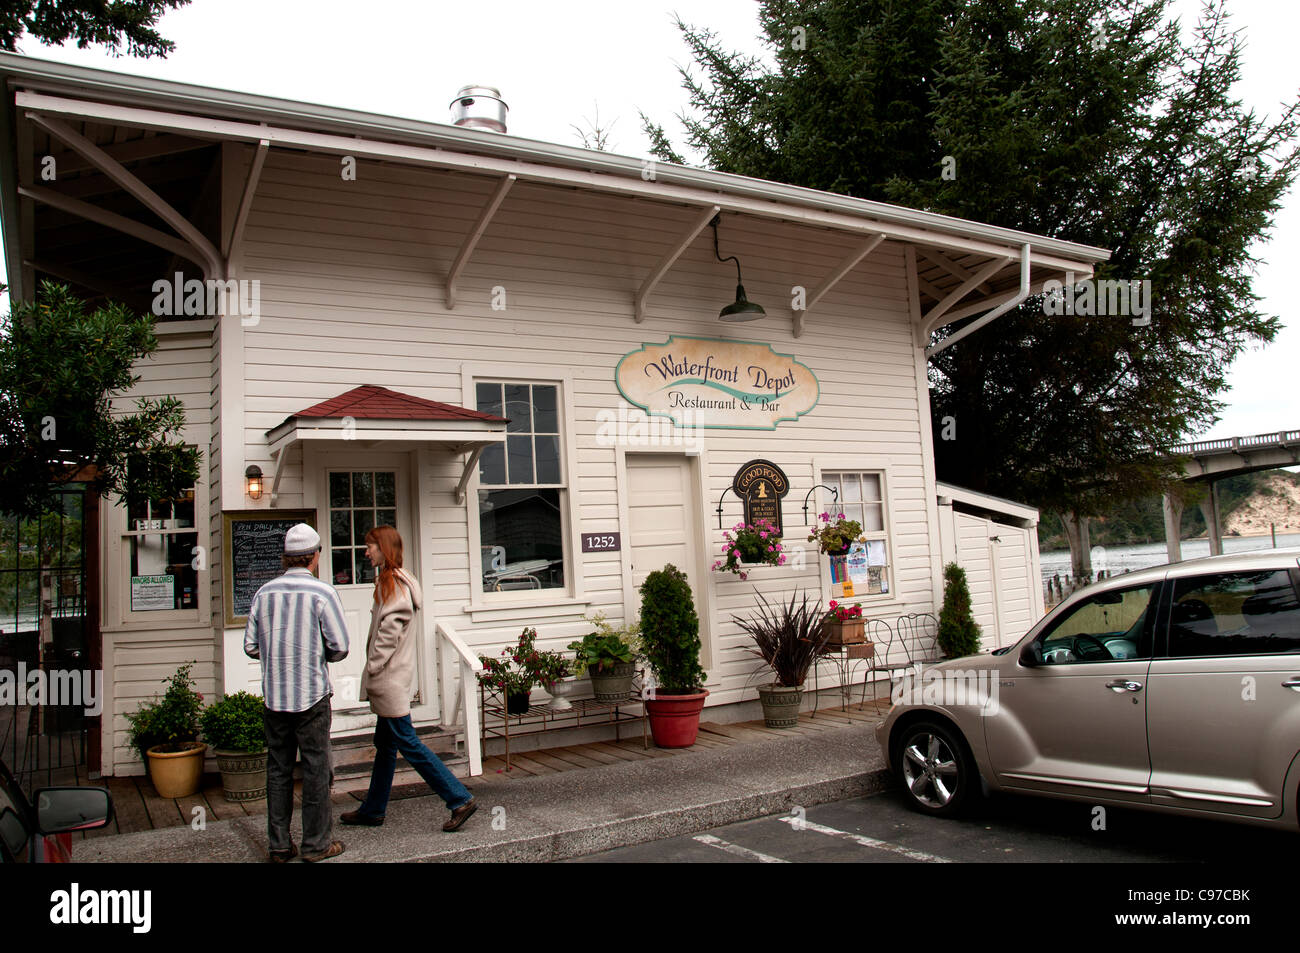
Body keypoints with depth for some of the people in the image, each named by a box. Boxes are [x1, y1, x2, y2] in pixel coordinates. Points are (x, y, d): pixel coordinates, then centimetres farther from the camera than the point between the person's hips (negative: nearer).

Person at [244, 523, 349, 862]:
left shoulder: (265, 592, 2)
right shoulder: (322, 592, -11)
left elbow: (251, 647, 5)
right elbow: (340, 648, -10)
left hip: (274, 695, 4)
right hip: (311, 695, -4)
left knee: (278, 769, 12)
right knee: (316, 769, 5)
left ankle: (279, 844, 20)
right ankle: (316, 844, 12)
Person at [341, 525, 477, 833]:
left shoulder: (394, 583, -15)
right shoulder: (391, 581, 14)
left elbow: (390, 631, -21)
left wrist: (372, 669, -16)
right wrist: (373, 674, 14)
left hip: (390, 677, -10)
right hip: (389, 677, 10)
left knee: (407, 742, -7)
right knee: (385, 744, 16)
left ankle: (460, 799, -5)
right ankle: (373, 810, 28)